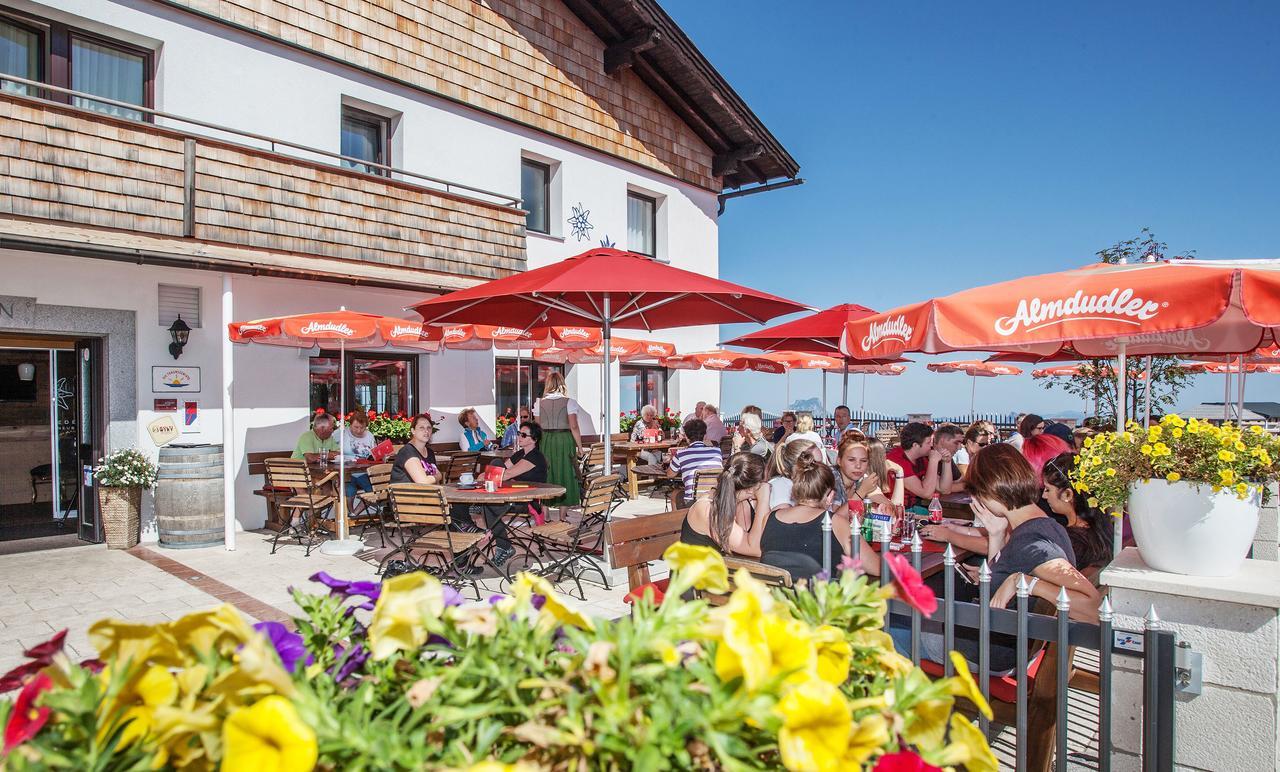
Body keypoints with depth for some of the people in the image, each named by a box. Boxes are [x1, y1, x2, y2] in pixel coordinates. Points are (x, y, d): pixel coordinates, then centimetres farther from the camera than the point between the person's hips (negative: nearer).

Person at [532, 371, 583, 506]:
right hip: (565, 439, -2)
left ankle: (549, 500, 14)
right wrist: (579, 445, -3)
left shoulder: (540, 403, 3)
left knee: (548, 470, 9)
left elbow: (537, 426, 5)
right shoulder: (569, 402, -5)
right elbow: (573, 426, -10)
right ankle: (567, 501, 9)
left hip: (546, 440, 3)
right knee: (566, 470, 6)